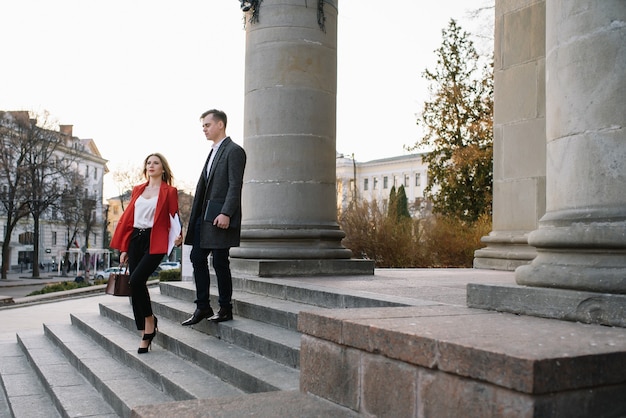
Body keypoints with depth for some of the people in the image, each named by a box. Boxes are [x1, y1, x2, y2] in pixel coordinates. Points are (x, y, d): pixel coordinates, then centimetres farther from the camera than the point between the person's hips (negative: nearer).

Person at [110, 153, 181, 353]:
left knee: (136, 280, -22)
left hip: (154, 242, -5)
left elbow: (173, 218, -1)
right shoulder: (137, 190, 17)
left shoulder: (169, 192, 3)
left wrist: (178, 236, -22)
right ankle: (145, 334, 12)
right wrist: (124, 248, 11)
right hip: (135, 239, 6)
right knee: (135, 285, 2)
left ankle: (150, 320, 1)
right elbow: (128, 218, 16)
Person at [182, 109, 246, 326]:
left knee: (220, 261, -3)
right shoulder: (213, 152, 20)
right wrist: (197, 215, 13)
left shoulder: (234, 151, -7)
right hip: (205, 215, 9)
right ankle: (202, 307, 15)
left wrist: (225, 213, -23)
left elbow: (235, 186, -16)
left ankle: (225, 309, 10)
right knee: (197, 258, 8)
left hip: (220, 216, -9)